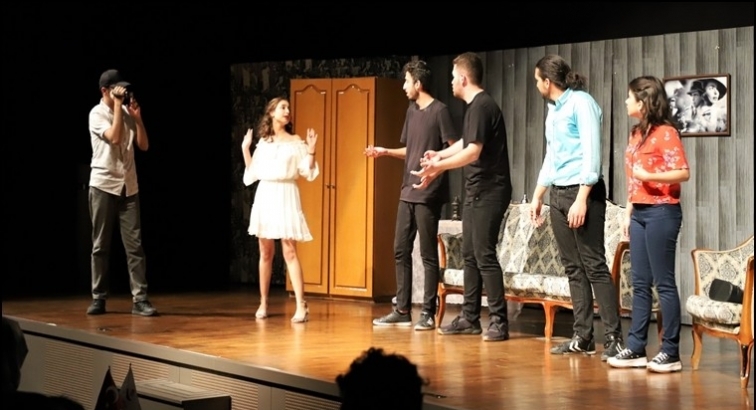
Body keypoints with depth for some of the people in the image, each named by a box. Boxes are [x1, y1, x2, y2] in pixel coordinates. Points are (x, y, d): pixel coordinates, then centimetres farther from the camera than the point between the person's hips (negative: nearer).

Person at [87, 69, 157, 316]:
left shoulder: (127, 113, 10)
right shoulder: (97, 113, -4)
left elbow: (144, 146, 8)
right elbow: (114, 137, -20)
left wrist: (137, 117, -3)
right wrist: (117, 104, -14)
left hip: (129, 187, 4)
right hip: (103, 186, -4)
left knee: (134, 244, -2)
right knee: (101, 245, 3)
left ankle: (140, 299, -4)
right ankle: (98, 298, 10)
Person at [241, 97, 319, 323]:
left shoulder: (295, 142, 4)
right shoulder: (263, 142, 11)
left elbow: (309, 173, -2)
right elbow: (252, 174, 11)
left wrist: (311, 151, -15)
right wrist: (245, 149, 9)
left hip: (285, 197, -3)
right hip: (264, 197, 3)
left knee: (289, 252, -12)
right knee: (266, 252, 6)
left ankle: (301, 306, -16)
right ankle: (263, 304, 15)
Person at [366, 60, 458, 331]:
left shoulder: (439, 110, -9)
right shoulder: (412, 111, 15)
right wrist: (385, 152, 16)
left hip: (429, 194, -8)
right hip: (408, 192, 8)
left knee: (428, 254, -3)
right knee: (401, 251, 8)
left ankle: (428, 313, 2)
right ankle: (402, 310, 13)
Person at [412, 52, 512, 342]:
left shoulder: (481, 106, -15)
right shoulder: (475, 106, 16)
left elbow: (473, 151, -24)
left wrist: (439, 166, -22)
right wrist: (439, 155, 41)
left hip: (489, 192, -10)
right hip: (476, 192, 10)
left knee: (484, 255, -10)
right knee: (470, 254, 11)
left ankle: (499, 322, -8)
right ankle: (470, 318, 16)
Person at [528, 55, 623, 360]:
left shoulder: (581, 103, -9)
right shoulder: (553, 109, 17)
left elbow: (591, 154, -15)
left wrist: (582, 200, -21)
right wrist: (537, 196, 24)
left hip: (582, 192, -8)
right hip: (558, 194, 8)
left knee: (594, 265, -11)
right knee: (573, 268, 7)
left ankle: (614, 338, -10)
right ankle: (583, 337, 9)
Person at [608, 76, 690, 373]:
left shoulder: (665, 132, -9)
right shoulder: (636, 133, 15)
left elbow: (683, 172, -16)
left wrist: (650, 175, -26)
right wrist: (628, 214, 15)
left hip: (661, 212, -8)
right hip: (639, 213, 8)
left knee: (664, 283, -5)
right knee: (640, 284, 8)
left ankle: (671, 353, -1)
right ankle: (636, 348, 10)